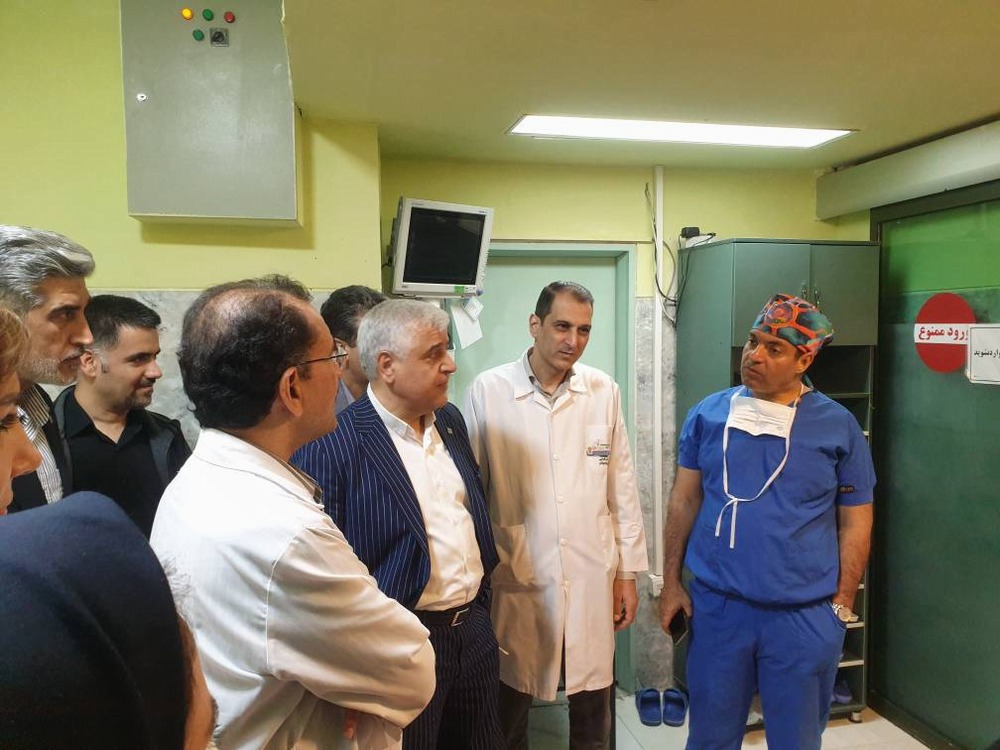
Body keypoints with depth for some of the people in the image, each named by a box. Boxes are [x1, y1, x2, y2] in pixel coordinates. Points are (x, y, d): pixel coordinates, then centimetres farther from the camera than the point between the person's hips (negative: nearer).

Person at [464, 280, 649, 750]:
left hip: (593, 578, 2)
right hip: (517, 579, -2)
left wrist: (628, 572, 7)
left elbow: (622, 487, 5)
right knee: (510, 710, 16)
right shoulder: (487, 390, -8)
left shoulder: (604, 391, 0)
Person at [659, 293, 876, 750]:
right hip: (716, 607, 1)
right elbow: (684, 501, 3)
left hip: (805, 617, -1)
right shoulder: (709, 414, -2)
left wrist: (842, 605, -1)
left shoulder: (838, 426, -5)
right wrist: (671, 583, 2)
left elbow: (855, 522, 1)